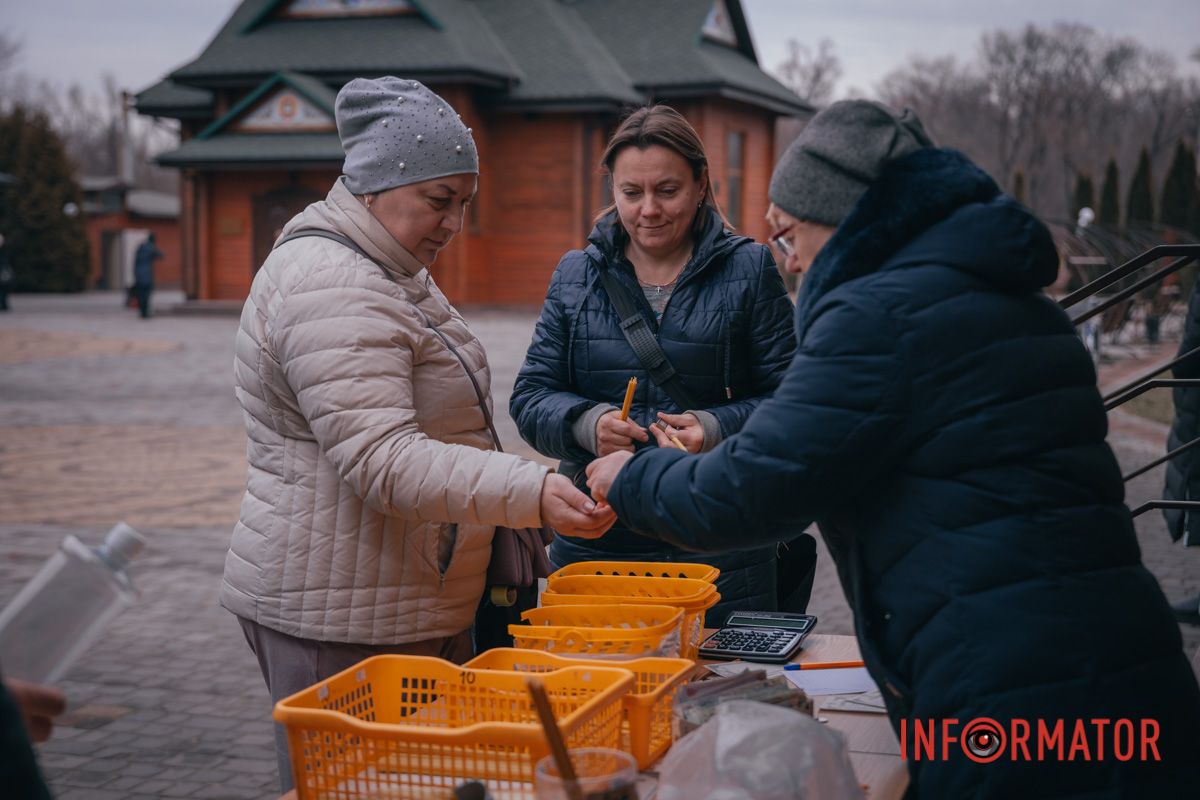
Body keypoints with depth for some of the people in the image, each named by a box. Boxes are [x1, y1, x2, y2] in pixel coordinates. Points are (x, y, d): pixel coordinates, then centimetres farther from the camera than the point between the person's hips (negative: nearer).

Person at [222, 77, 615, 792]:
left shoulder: (394, 271, 16)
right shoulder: (333, 288, -19)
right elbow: (383, 462, -28)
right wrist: (531, 494, -36)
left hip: (419, 609, 10)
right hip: (345, 622, -10)